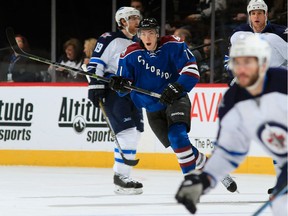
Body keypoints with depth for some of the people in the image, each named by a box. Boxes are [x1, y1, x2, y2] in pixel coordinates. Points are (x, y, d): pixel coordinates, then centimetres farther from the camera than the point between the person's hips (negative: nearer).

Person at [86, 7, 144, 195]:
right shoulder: (109, 40, -6)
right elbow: (95, 64, -9)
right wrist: (95, 87, -15)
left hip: (133, 94, 8)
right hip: (113, 93, -8)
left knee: (134, 135, 8)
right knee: (128, 134, -16)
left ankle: (120, 174, 19)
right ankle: (121, 179, -13)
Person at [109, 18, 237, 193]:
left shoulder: (173, 46, -12)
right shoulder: (131, 55, -6)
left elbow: (191, 70, -15)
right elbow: (125, 87, -2)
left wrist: (177, 87, -31)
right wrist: (120, 84, -26)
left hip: (176, 100, -3)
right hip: (153, 109, 3)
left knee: (177, 136, -27)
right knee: (178, 146, -1)